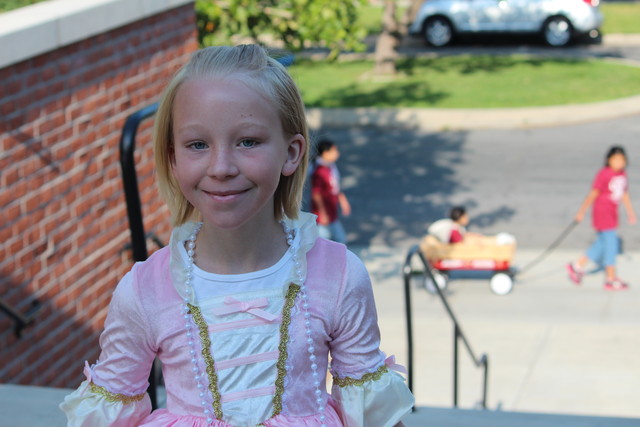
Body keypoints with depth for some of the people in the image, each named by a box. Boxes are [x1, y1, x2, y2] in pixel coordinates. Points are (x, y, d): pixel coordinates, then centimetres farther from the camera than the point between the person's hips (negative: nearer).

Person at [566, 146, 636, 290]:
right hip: (602, 212, -8)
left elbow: (624, 195, 17)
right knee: (610, 243, -5)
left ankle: (577, 266, 26)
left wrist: (630, 212, 18)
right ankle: (611, 280, 3)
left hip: (612, 213, 8)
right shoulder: (603, 174, -17)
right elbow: (593, 194, -14)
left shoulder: (622, 175, 6)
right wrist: (582, 212, -9)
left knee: (602, 243, 14)